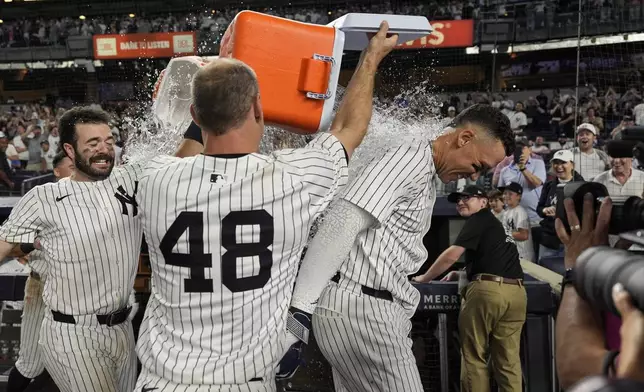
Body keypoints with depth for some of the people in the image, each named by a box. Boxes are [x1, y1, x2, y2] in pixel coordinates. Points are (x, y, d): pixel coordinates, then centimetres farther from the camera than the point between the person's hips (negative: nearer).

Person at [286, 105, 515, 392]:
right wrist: (300, 309, -26)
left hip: (370, 306, 10)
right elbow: (343, 224, -22)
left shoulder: (426, 179, 21)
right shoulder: (410, 158, -13)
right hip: (360, 306, -10)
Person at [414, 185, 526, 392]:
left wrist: (424, 278, 6)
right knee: (508, 360, 7)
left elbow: (451, 255, -5)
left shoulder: (479, 219, 4)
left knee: (474, 357, 2)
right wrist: (462, 274, 26)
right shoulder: (496, 224, 29)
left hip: (488, 290, -7)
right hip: (516, 292, 8)